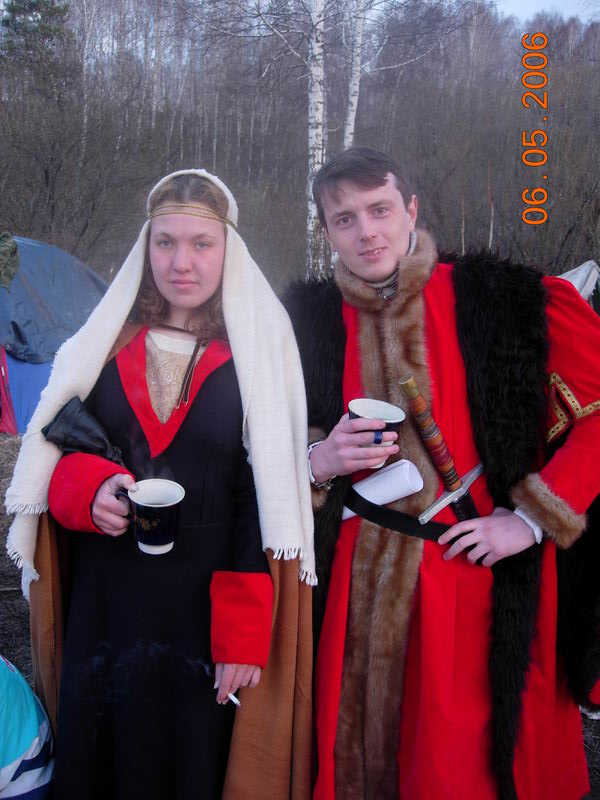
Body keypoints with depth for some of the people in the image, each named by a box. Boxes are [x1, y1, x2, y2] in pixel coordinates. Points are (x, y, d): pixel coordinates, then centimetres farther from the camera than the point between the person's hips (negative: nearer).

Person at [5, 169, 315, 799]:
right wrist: (89, 487, -14)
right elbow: (53, 454, 9)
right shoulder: (105, 344, 4)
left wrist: (245, 636, -12)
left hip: (210, 609, -2)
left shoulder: (259, 353, -5)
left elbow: (268, 498, -8)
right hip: (105, 604, 3)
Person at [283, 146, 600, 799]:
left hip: (480, 583, -2)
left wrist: (532, 516, -9)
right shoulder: (306, 319, 2)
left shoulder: (505, 299, -7)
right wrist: (318, 462, -12)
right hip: (353, 590, 3)